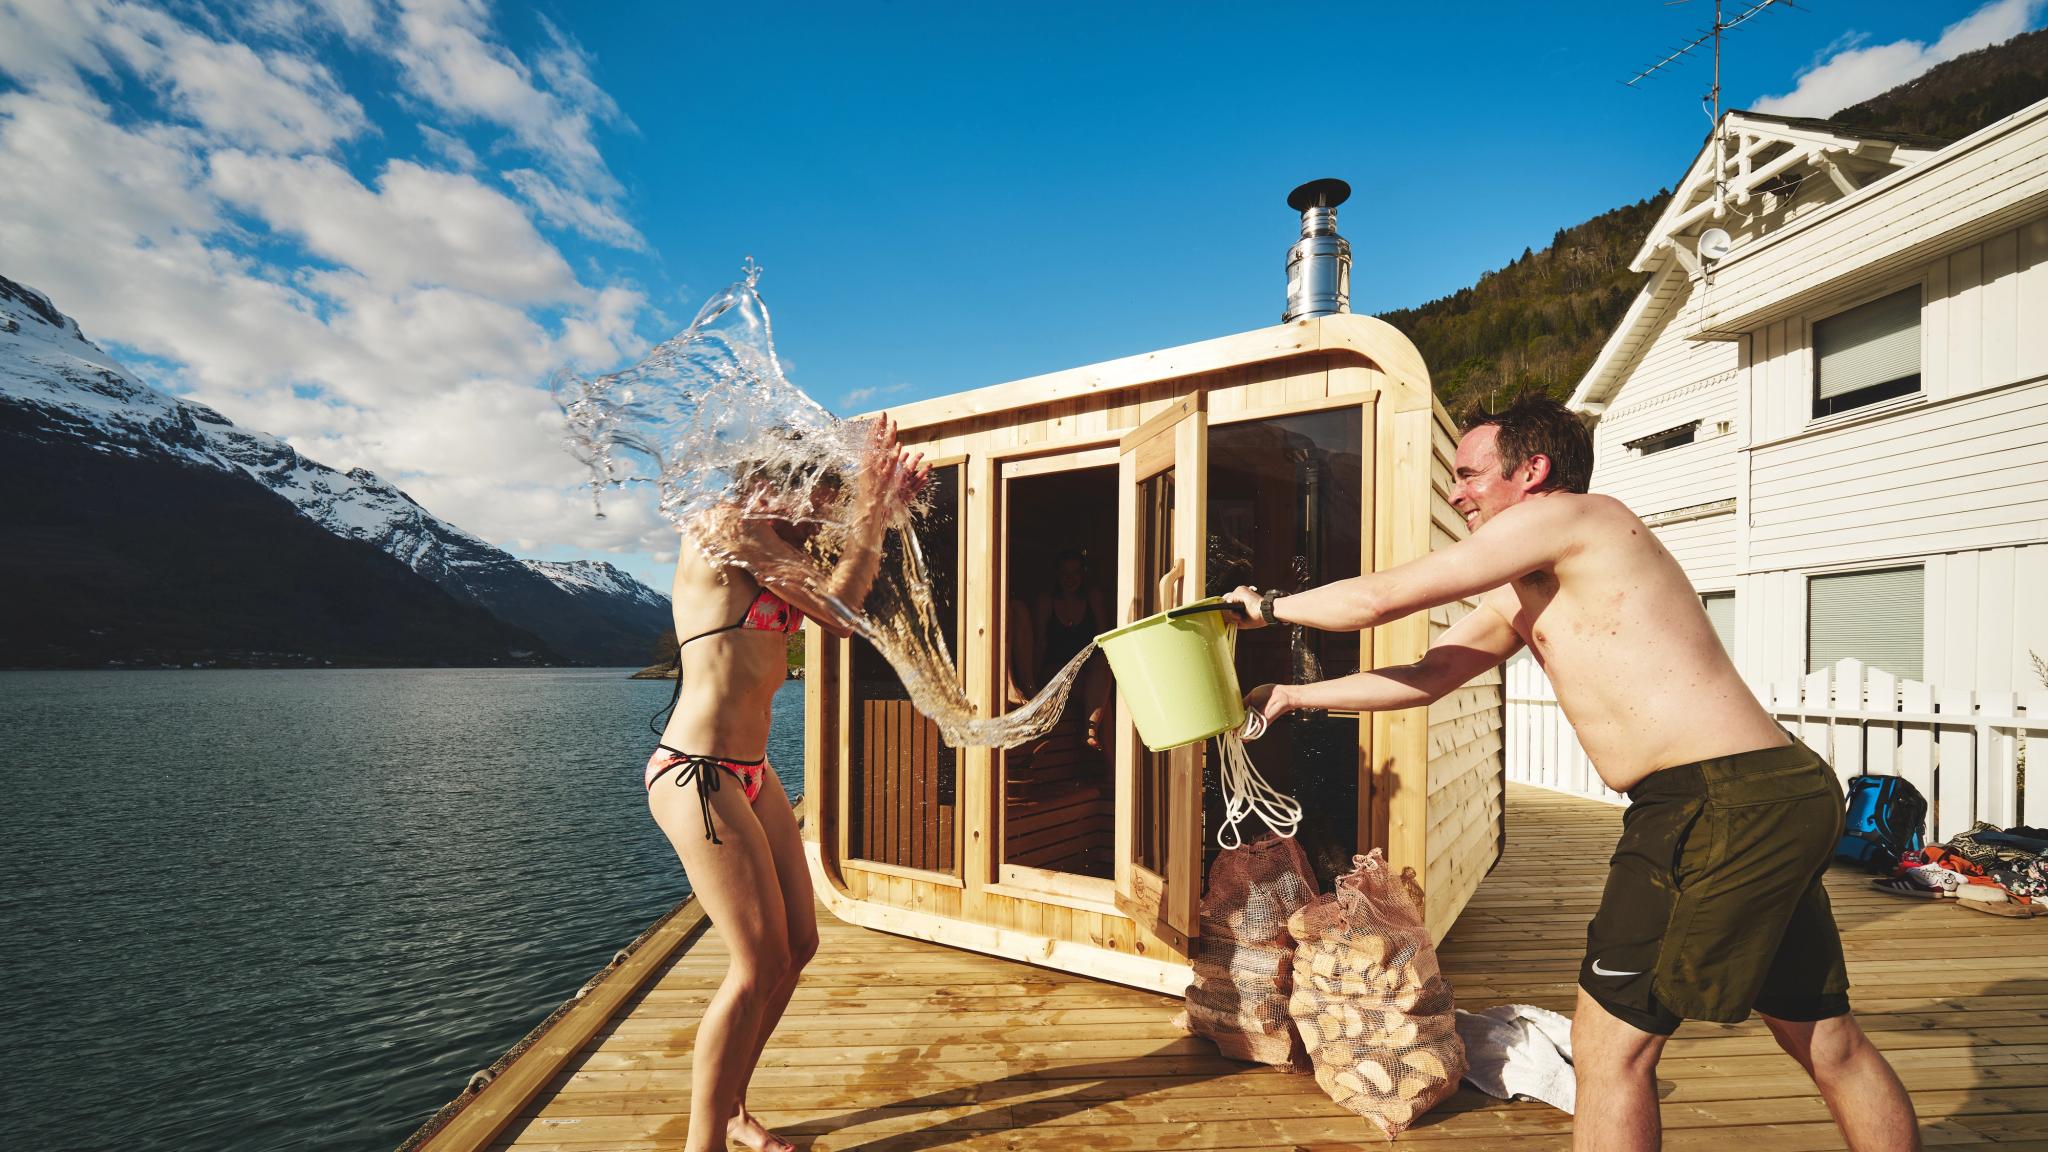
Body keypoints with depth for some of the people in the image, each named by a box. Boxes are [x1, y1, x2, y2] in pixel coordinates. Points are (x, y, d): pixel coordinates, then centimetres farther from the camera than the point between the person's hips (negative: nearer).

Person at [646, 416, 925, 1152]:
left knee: (798, 944, 13)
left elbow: (838, 610, 9)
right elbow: (833, 604, -14)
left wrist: (882, 510, 7)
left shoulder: (773, 553, 16)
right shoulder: (723, 527, -11)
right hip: (698, 774, -9)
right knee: (760, 963, -4)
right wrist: (870, 507, -6)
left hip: (749, 775, 9)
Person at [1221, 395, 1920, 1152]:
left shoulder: (1563, 516, -8)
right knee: (1826, 1039, 23)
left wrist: (1267, 606, 4)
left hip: (1720, 800, -10)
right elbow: (1424, 678, 19)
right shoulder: (1522, 598, 18)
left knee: (1610, 1042, -1)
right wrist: (1293, 697, 20)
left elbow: (1379, 598, -11)